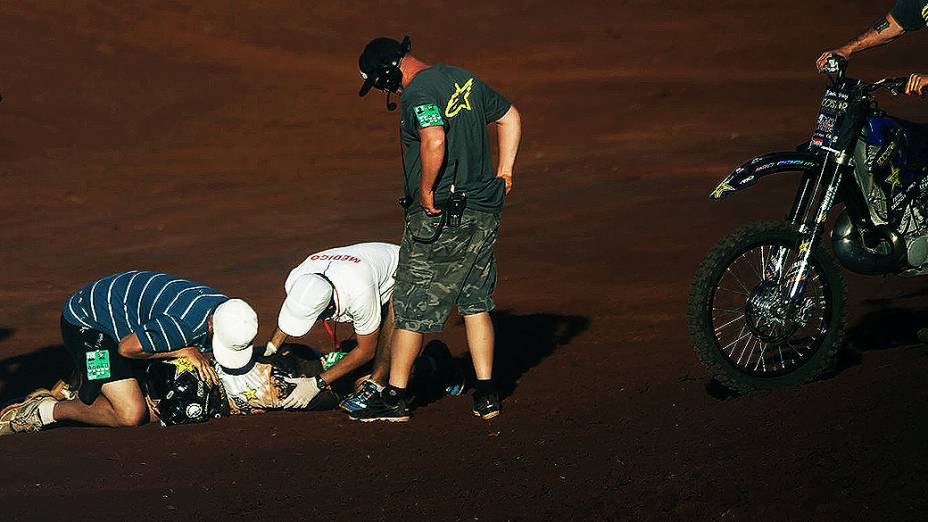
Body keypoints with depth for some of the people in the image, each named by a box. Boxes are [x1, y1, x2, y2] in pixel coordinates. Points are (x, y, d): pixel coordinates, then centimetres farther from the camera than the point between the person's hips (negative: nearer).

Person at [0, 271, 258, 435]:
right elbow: (128, 347, -23)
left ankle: (61, 395, 25)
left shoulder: (228, 309, -11)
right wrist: (185, 352, -21)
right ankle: (45, 411, -5)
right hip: (87, 323, -9)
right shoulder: (184, 324, -38)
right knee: (132, 415, -20)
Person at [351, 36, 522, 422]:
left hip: (439, 216, -8)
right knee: (475, 303, 16)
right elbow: (510, 117, 23)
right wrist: (503, 172, 19)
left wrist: (426, 192, -20)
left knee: (411, 306, 2)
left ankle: (395, 398, 9)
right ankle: (486, 395, 14)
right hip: (485, 213, 8)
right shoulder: (464, 79, 13)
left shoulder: (417, 93, -15)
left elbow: (435, 141, -32)